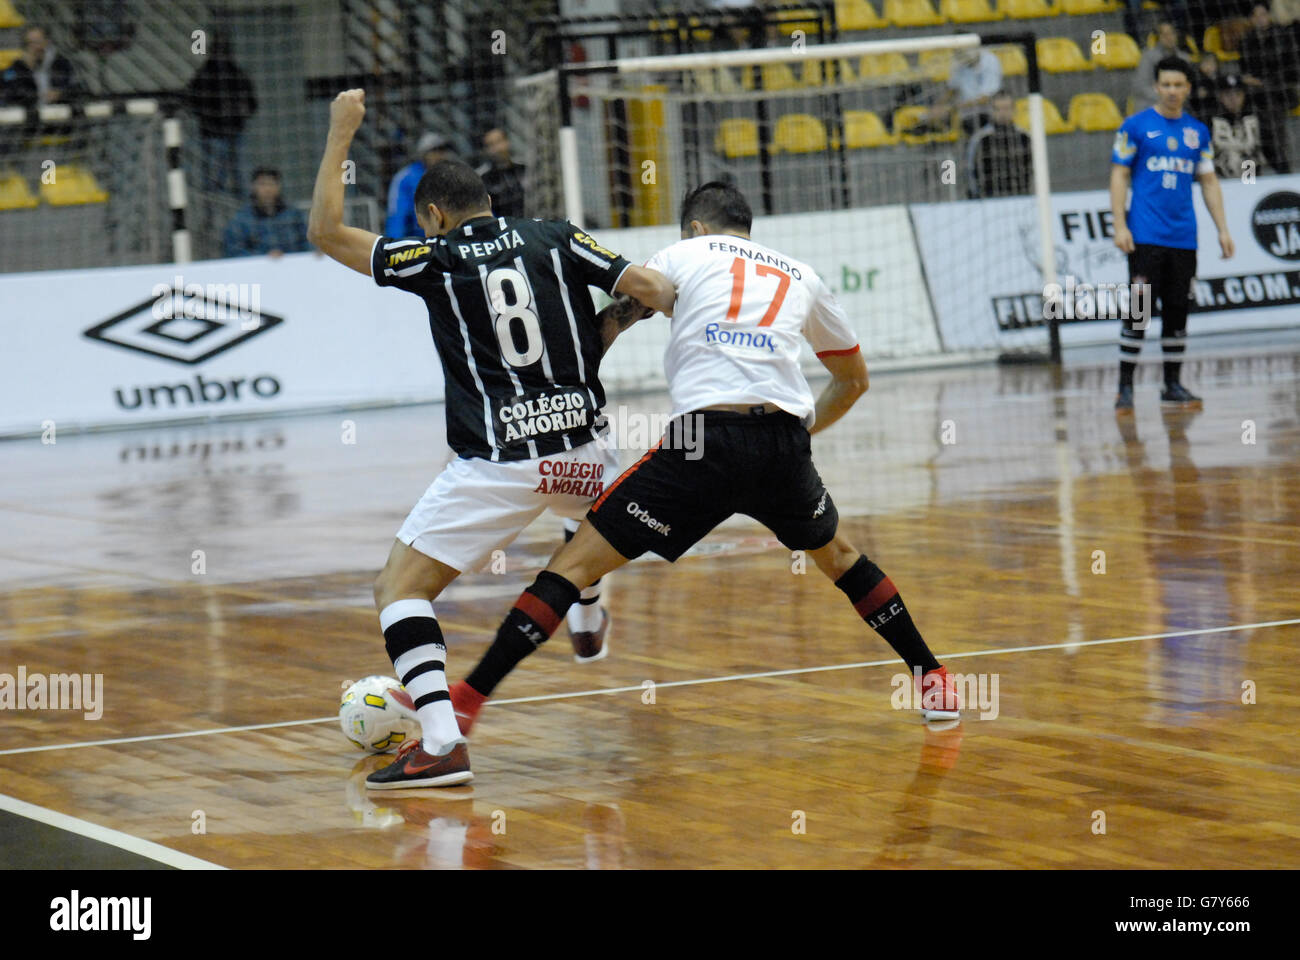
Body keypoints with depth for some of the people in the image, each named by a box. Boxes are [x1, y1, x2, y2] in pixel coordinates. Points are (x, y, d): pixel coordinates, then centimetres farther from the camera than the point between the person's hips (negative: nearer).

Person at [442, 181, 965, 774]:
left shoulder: (683, 255, 19)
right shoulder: (800, 278, 26)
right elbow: (854, 379, 36)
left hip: (701, 439, -3)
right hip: (783, 443, 3)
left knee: (578, 561, 2)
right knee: (835, 553, 32)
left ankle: (467, 700, -5)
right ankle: (933, 680, 34)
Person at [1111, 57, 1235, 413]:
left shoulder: (1198, 131, 12)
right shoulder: (1136, 126, 0)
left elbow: (1209, 182, 16)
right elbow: (1119, 176, -2)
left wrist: (1223, 229, 10)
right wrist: (1120, 226, -10)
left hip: (1184, 237, 4)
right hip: (1145, 235, -4)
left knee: (1177, 310, 6)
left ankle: (1173, 385, 14)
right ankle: (1125, 387, -5)